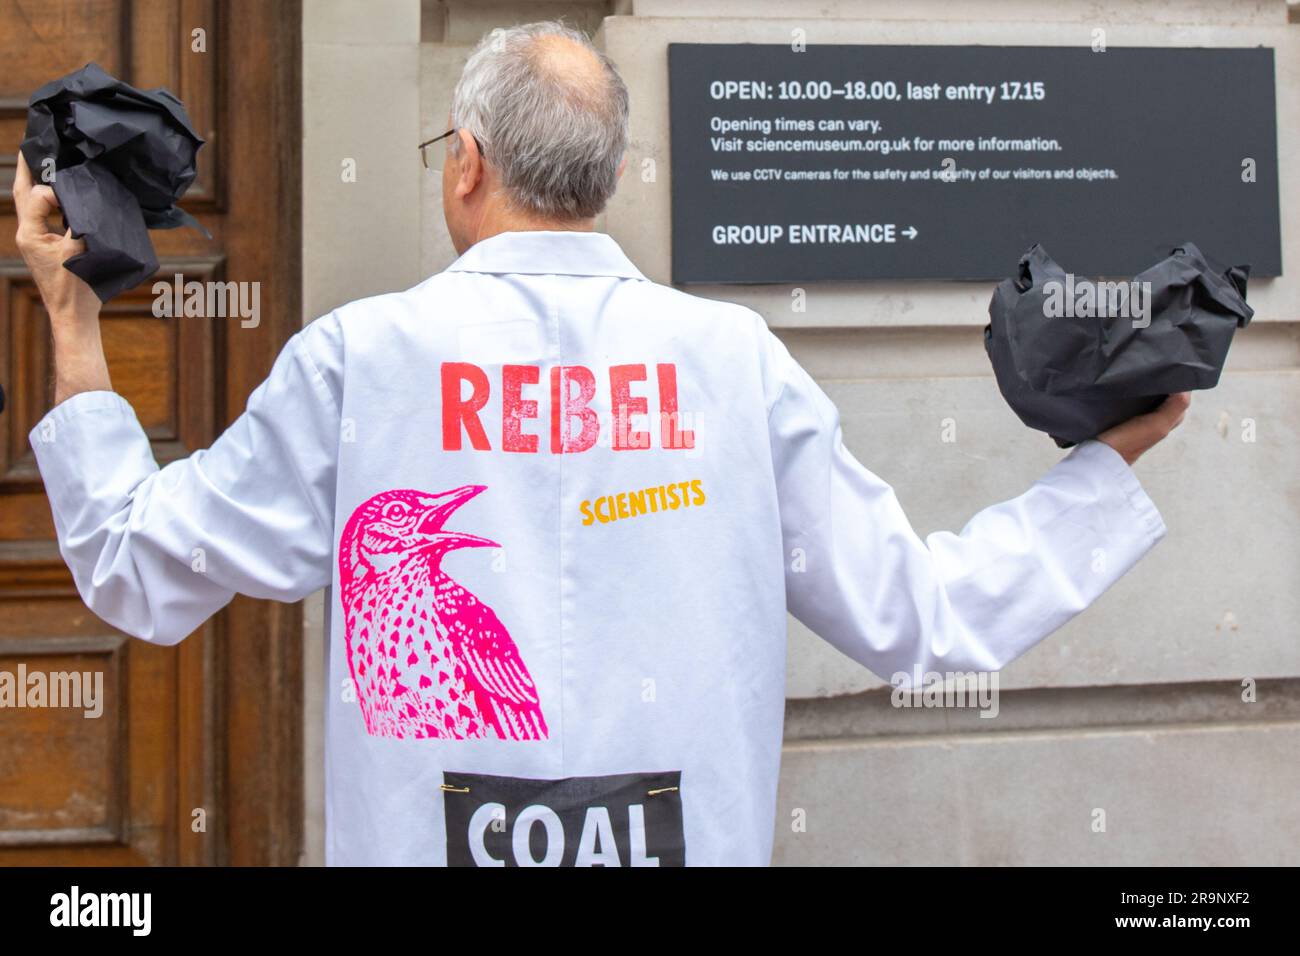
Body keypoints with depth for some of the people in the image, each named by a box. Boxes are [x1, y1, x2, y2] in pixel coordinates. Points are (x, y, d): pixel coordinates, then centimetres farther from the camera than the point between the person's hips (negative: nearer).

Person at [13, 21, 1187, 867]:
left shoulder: (357, 356, -9)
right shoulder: (737, 357, -5)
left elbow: (138, 573, 0)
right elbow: (920, 616, 0)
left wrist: (74, 331, 10)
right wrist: (1112, 456, 11)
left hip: (424, 840, -1)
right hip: (693, 840, 1)